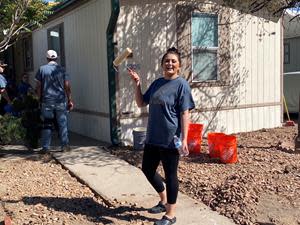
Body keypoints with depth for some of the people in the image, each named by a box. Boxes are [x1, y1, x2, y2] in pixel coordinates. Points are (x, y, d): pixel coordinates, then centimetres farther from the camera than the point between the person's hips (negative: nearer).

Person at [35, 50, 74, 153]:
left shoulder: (42, 69, 1)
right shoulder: (61, 69, 3)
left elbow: (38, 86, 0)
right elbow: (67, 87, 0)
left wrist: (39, 99, 9)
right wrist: (69, 100, 5)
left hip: (47, 101, 0)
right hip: (61, 101, 0)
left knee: (47, 125, 6)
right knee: (63, 124, 7)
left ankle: (45, 147, 8)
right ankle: (65, 145, 10)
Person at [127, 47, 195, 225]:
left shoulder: (181, 84, -10)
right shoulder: (157, 83, 10)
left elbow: (185, 113, -13)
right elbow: (141, 103, 14)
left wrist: (184, 139, -19)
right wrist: (137, 84, 2)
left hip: (171, 140, -7)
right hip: (153, 138, 8)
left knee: (170, 175, 4)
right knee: (147, 170, 17)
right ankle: (164, 201, 39)